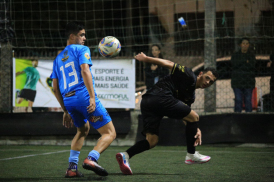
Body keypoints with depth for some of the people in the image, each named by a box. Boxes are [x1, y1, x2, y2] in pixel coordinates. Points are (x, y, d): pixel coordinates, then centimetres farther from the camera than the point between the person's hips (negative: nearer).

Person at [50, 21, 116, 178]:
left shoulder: (58, 58, 25)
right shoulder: (82, 50, 5)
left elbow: (55, 88, 22)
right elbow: (85, 71, -13)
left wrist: (66, 111, 26)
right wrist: (92, 97, -20)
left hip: (68, 100, 7)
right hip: (83, 95, -7)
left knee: (83, 130, 31)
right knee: (110, 133, -3)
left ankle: (72, 167, 14)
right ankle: (92, 158, -30)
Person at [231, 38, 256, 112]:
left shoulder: (251, 56, 11)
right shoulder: (235, 55, 11)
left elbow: (252, 66, -5)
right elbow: (234, 65, -6)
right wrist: (245, 61, -10)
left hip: (248, 82, 1)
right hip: (238, 81, -1)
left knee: (248, 100, -3)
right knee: (238, 100, -6)